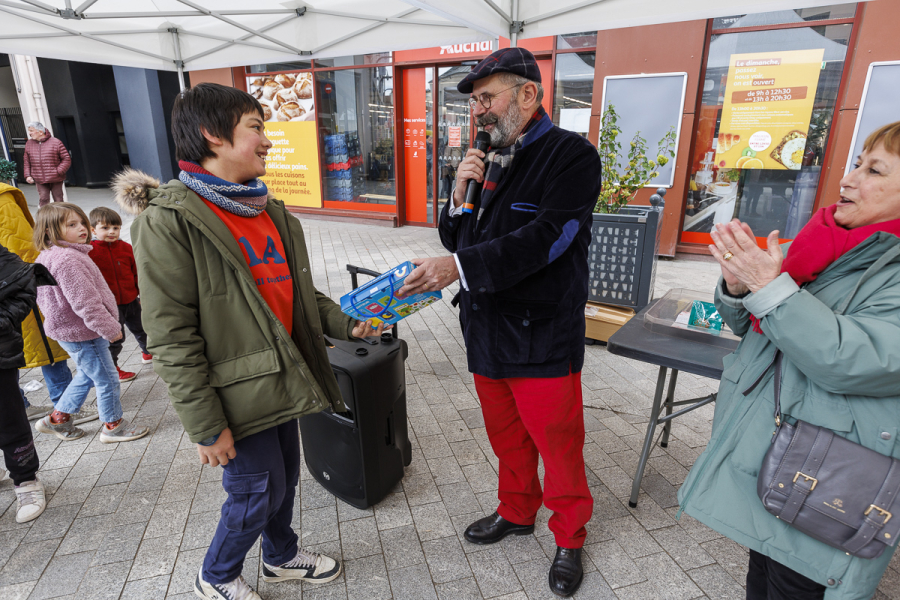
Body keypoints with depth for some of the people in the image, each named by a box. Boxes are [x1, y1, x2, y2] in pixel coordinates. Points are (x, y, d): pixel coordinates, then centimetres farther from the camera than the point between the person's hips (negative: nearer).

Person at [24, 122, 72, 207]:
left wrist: (58, 172, -14)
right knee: (43, 199, -3)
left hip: (55, 179, -2)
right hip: (39, 180, 2)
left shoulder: (56, 142, -4)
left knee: (58, 200, 6)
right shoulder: (29, 144, 10)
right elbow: (27, 162, 14)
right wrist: (27, 175, 3)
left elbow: (67, 159, -5)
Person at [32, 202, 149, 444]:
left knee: (87, 375, 26)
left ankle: (58, 418, 37)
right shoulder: (67, 259, -26)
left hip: (72, 330, 11)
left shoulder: (50, 257, 10)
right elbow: (84, 302, -28)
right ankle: (113, 426, 19)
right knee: (107, 380, 4)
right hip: (82, 333, -11)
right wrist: (110, 328, -19)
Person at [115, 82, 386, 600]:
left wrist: (344, 323, 2)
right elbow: (171, 338, -18)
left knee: (285, 479, 22)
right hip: (238, 393, -7)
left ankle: (282, 555, 49)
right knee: (259, 491, 8)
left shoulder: (271, 212, 7)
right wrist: (206, 426, -16)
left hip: (282, 378, 7)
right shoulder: (170, 221, -17)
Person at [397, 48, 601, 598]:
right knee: (507, 440, 22)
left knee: (559, 447, 11)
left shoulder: (573, 155, -11)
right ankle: (517, 512, 46)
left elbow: (544, 239, -24)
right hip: (487, 333, 6)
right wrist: (461, 195, -7)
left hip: (541, 341, -6)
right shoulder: (489, 159, 10)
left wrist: (458, 266, -28)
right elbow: (460, 241, 11)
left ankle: (570, 538, 36)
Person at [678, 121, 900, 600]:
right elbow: (748, 325, 8)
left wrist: (769, 286, -30)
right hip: (760, 455, 6)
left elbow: (853, 361, -30)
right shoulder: (824, 244, 4)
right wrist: (737, 285, -13)